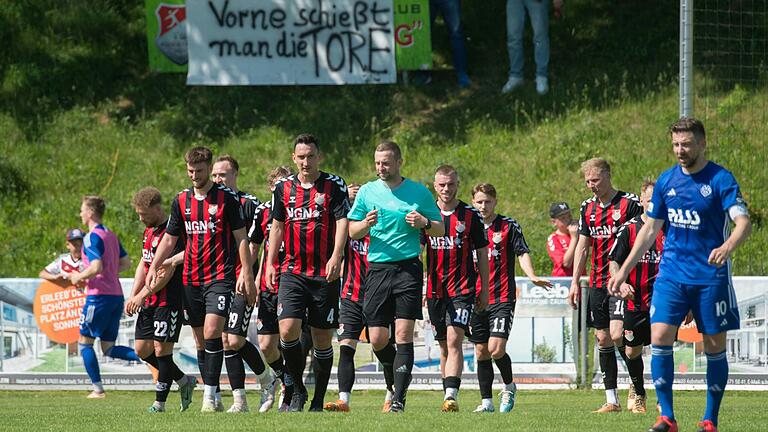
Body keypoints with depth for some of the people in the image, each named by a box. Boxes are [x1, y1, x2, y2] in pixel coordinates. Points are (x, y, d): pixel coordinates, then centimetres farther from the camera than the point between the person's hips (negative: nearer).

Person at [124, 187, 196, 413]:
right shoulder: (149, 230, 14)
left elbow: (167, 272, -21)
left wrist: (141, 296, -18)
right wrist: (133, 296, 12)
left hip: (169, 299, -10)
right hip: (149, 301, 10)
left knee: (162, 348, -7)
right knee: (142, 349, 8)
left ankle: (160, 403, 1)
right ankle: (184, 381, 22)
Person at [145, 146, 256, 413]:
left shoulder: (227, 198, -3)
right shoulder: (181, 201, 10)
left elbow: (241, 238, -2)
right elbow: (169, 238, 15)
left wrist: (247, 274, -9)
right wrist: (154, 266, 2)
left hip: (220, 276, -5)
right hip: (191, 279, 5)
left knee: (212, 333, -17)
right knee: (202, 340, 8)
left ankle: (209, 396, -16)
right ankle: (213, 396, 15)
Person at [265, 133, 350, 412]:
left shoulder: (334, 186, -1)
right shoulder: (284, 188, 10)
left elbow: (342, 222, -9)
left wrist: (336, 257, -22)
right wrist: (270, 263, 12)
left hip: (325, 274, -2)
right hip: (293, 272, 2)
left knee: (322, 338, 2)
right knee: (288, 329, -14)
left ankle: (318, 400, 13)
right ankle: (298, 391, 3)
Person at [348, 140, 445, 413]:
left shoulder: (419, 192, 5)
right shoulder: (367, 192, 9)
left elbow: (440, 230, 11)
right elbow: (352, 232, 11)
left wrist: (424, 223, -11)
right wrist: (366, 224, -10)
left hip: (408, 267, -2)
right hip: (377, 268, 2)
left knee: (403, 334, -11)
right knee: (377, 339, -2)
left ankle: (399, 398, -10)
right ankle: (398, 380, 26)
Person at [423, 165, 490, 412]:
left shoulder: (470, 215, 0)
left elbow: (482, 253, 6)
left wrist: (484, 290, 4)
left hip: (462, 290, -4)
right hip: (435, 289, 4)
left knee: (454, 340, -18)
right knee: (444, 346, 10)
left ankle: (451, 396, -26)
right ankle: (449, 396, 20)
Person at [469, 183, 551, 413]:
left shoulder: (509, 226, -1)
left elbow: (523, 253, -4)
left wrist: (532, 276, -21)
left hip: (502, 297, -4)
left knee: (496, 349, -14)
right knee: (481, 352, 6)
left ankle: (509, 386, 11)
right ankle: (486, 401, 14)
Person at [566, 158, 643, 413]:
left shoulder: (629, 203, -7)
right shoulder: (588, 208, 12)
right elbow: (582, 246, 17)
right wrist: (575, 282, 12)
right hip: (597, 283, 6)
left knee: (617, 336, -18)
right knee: (603, 339, 5)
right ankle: (612, 400, 10)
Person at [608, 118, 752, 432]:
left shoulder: (720, 179, -7)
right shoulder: (666, 181, 7)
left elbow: (744, 223, -17)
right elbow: (650, 230, 16)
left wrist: (727, 247, -39)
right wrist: (624, 270, 13)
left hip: (711, 277, -3)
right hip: (671, 274, 3)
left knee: (715, 347, 2)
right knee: (659, 337, -11)